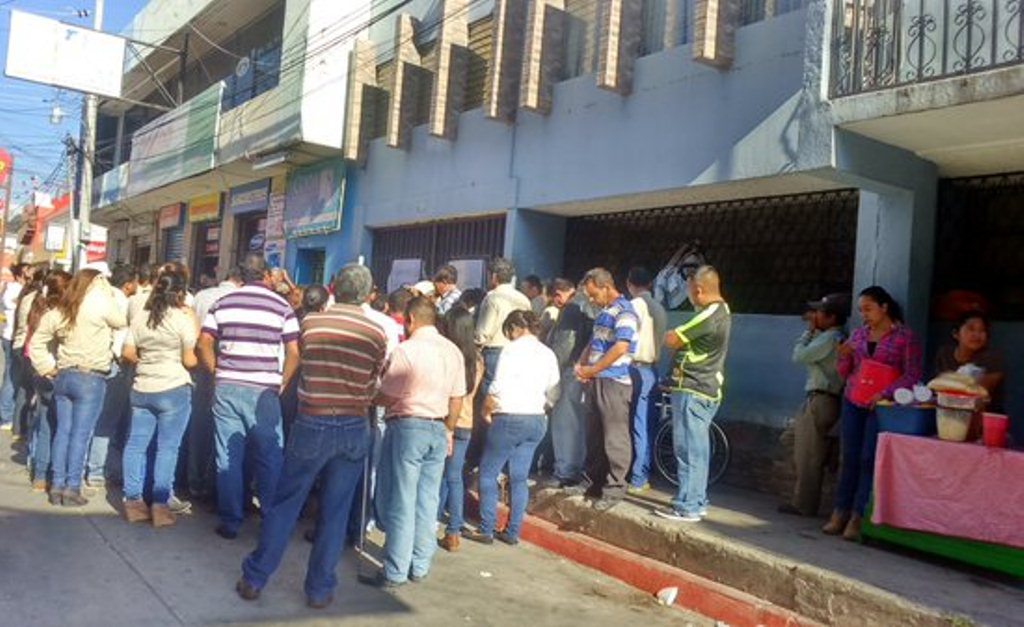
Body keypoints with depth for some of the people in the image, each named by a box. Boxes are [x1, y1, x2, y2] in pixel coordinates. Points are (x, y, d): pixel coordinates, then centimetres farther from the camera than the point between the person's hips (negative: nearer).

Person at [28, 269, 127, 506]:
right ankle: (72, 488, 0)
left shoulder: (59, 310, 10)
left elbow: (37, 342, 14)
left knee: (62, 431, 10)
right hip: (90, 378, -6)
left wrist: (49, 368, 14)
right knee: (80, 434, -2)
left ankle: (57, 485, 14)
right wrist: (108, 292, 10)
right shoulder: (100, 302, -10)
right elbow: (122, 322, 4)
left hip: (63, 376, 6)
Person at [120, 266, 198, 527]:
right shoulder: (183, 319, -9)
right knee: (167, 448, 1)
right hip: (174, 389, -5)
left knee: (136, 444, 11)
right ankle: (160, 504, 3)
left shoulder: (140, 318, 7)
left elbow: (128, 353, 8)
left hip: (141, 389, 5)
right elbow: (190, 360, -8)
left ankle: (132, 500, 16)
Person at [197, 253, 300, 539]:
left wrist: (218, 373, 9)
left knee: (228, 457, 8)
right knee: (269, 457, 8)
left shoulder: (223, 303, 5)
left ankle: (230, 522, 14)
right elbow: (293, 353, -6)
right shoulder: (282, 306, -1)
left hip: (227, 388, 2)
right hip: (265, 391, -2)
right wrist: (281, 383, 3)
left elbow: (204, 344, 0)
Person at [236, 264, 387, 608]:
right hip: (354, 429, 1)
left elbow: (302, 363, 10)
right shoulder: (378, 333, -4)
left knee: (285, 503, 11)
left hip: (312, 424, 0)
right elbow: (372, 386, 2)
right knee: (335, 513, 9)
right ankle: (319, 589, 18)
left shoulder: (311, 321, -5)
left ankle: (254, 578, 20)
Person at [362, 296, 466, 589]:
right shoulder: (454, 351, 7)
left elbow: (386, 397, -10)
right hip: (438, 429, 6)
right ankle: (419, 566, 20)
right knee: (427, 500, 12)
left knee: (400, 502, 0)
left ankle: (395, 572, 5)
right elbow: (457, 400, 11)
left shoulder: (406, 350, -13)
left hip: (407, 427, -6)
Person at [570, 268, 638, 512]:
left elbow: (621, 348, -21)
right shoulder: (603, 313, 18)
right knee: (594, 436, 15)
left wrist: (592, 370, -13)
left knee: (615, 438, -3)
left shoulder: (624, 312, -11)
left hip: (614, 382, -10)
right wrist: (582, 365, 6)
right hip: (595, 382, 10)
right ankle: (595, 482, 25)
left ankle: (614, 489, 3)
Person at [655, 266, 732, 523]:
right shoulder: (722, 310, 13)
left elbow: (671, 340, -15)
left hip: (692, 391, -10)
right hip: (708, 389, 10)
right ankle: (697, 502, 24)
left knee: (689, 450, -5)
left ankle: (687, 507, 0)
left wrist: (673, 333, 4)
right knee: (697, 450, 15)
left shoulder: (708, 316, -20)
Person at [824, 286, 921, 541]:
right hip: (852, 403, 4)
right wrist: (844, 356, -4)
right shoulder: (859, 334, 13)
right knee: (848, 458, 3)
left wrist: (884, 394, -17)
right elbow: (844, 373, 17)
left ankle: (858, 517, -1)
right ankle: (840, 512, 9)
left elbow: (912, 375, -6)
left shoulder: (905, 336, -1)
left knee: (869, 459, -7)